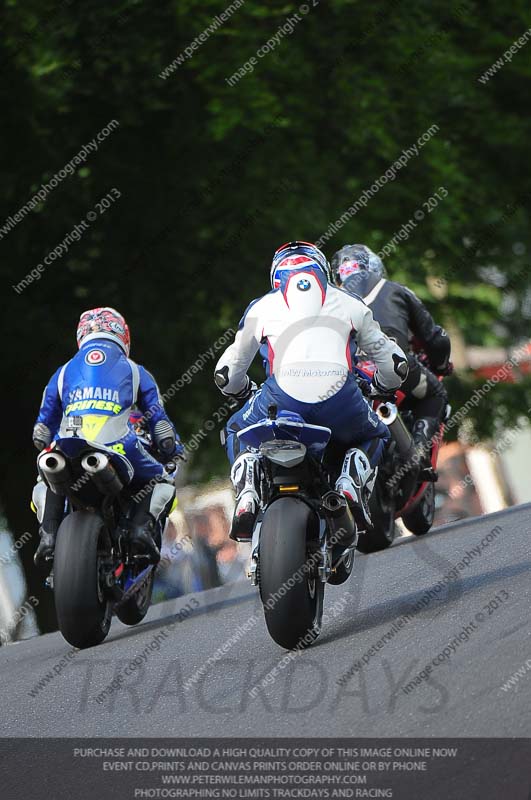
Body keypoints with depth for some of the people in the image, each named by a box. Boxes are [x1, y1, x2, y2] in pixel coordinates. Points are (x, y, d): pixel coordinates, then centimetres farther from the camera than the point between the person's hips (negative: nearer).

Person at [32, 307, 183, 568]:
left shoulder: (64, 372, 27)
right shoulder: (135, 372, 22)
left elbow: (42, 430, 29)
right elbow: (160, 423, 22)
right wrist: (174, 451, 42)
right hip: (120, 448, -2)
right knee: (162, 482, 24)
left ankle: (48, 532, 9)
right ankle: (142, 525, -5)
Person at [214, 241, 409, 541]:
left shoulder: (261, 307, 26)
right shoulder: (350, 304, 25)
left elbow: (228, 373, 33)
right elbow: (393, 362, 31)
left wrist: (243, 392, 56)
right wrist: (384, 386, 54)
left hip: (282, 398, 0)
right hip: (340, 399, 0)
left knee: (237, 431, 31)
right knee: (374, 435, 33)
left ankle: (248, 495, 3)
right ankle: (351, 482, 1)